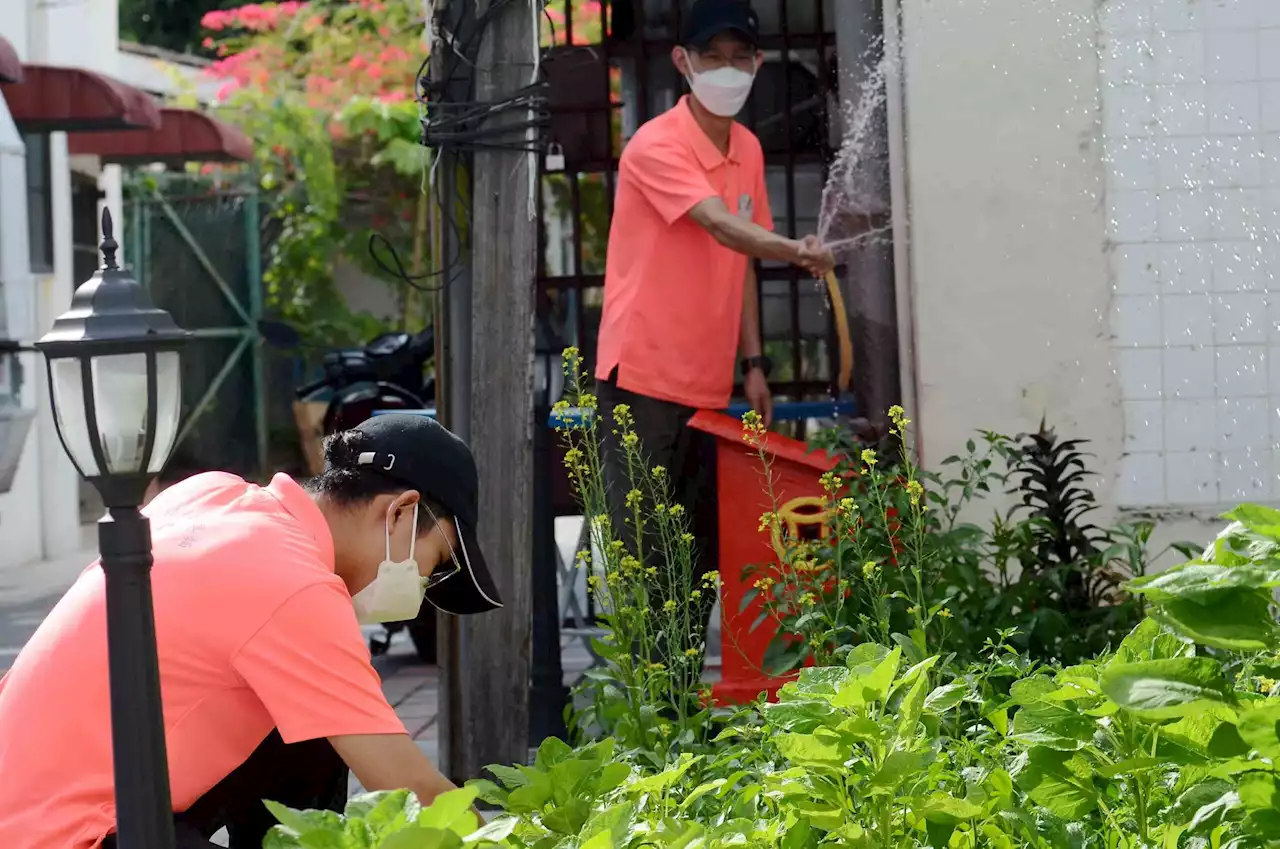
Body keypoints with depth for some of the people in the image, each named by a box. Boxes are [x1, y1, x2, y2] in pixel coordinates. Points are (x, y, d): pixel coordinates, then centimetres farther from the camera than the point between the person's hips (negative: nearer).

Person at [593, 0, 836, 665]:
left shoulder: (748, 149, 11)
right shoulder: (656, 146, -13)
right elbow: (723, 227, -28)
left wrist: (753, 365, 12)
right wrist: (795, 250, -45)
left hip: (708, 384, 7)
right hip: (642, 376, -7)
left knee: (700, 548, 10)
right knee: (643, 547, -7)